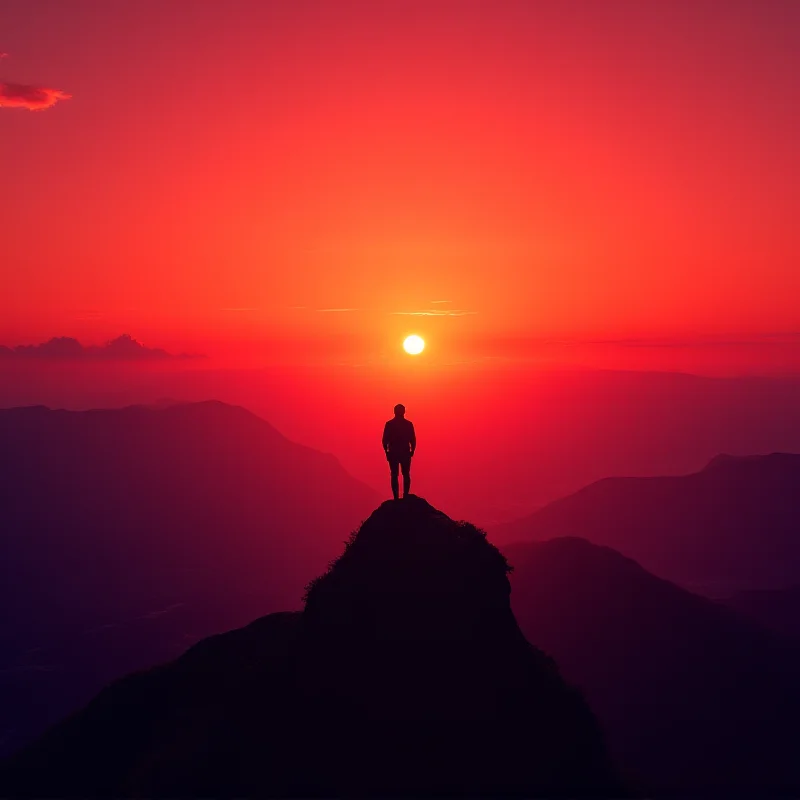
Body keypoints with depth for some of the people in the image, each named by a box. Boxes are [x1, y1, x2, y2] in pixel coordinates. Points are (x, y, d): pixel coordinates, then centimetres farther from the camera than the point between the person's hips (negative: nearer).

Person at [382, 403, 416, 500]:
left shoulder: (389, 424, -4)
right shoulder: (409, 424, -3)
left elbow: (385, 440, -4)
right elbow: (413, 440, -3)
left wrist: (387, 452, 8)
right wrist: (412, 451, 11)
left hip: (393, 453, 0)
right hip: (405, 453, 0)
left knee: (394, 476, 4)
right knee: (406, 475, 10)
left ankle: (396, 497, 0)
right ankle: (406, 496, 4)